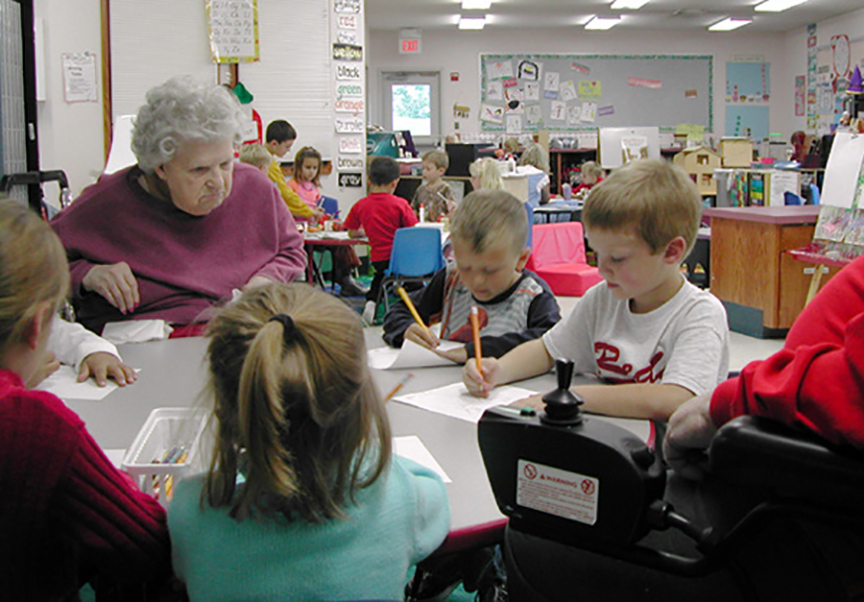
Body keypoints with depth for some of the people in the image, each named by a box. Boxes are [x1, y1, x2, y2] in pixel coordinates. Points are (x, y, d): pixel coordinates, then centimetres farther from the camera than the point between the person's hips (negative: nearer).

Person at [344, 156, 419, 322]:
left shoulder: (359, 206, -2)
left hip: (378, 259, 4)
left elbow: (352, 233, 9)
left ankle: (372, 300, 17)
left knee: (381, 274, 34)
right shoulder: (400, 204, -11)